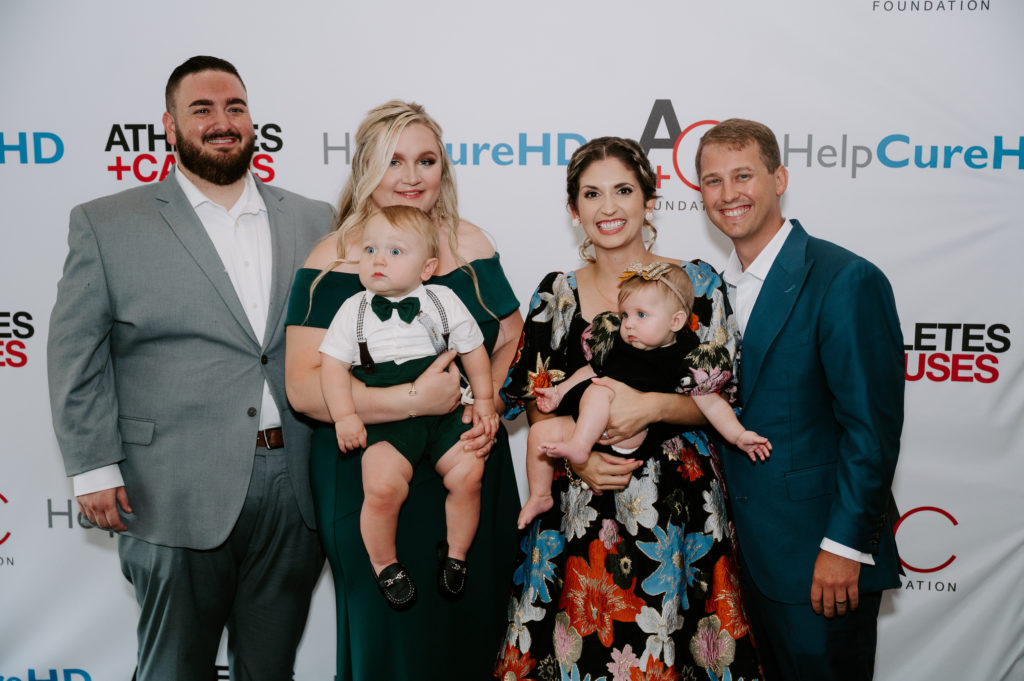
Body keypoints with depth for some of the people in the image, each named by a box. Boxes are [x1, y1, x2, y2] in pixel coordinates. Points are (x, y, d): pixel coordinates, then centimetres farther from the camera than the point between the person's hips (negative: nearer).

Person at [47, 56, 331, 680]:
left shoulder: (314, 222, 9)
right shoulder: (106, 224, 2)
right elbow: (76, 353, 0)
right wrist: (95, 469, -5)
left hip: (296, 491, 3)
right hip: (178, 499, -2)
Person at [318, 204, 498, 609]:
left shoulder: (443, 301, 4)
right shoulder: (354, 310, 3)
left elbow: (474, 350, 12)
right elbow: (333, 364, 0)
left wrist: (484, 400, 12)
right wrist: (345, 416, -10)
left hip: (445, 412, 2)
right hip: (386, 421, -1)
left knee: (467, 473, -14)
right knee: (382, 486, -22)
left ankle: (455, 555, 11)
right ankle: (384, 565, 4)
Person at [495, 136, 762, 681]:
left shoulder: (697, 284, -1)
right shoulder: (557, 293, 4)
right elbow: (537, 403, 6)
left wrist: (652, 407, -21)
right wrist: (578, 455, -12)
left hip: (677, 506, -1)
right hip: (579, 508, 2)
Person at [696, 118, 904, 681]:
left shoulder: (846, 280, -15)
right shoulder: (718, 286, 8)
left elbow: (873, 427, -17)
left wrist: (845, 545, -17)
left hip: (822, 558, -7)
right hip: (747, 550, 7)